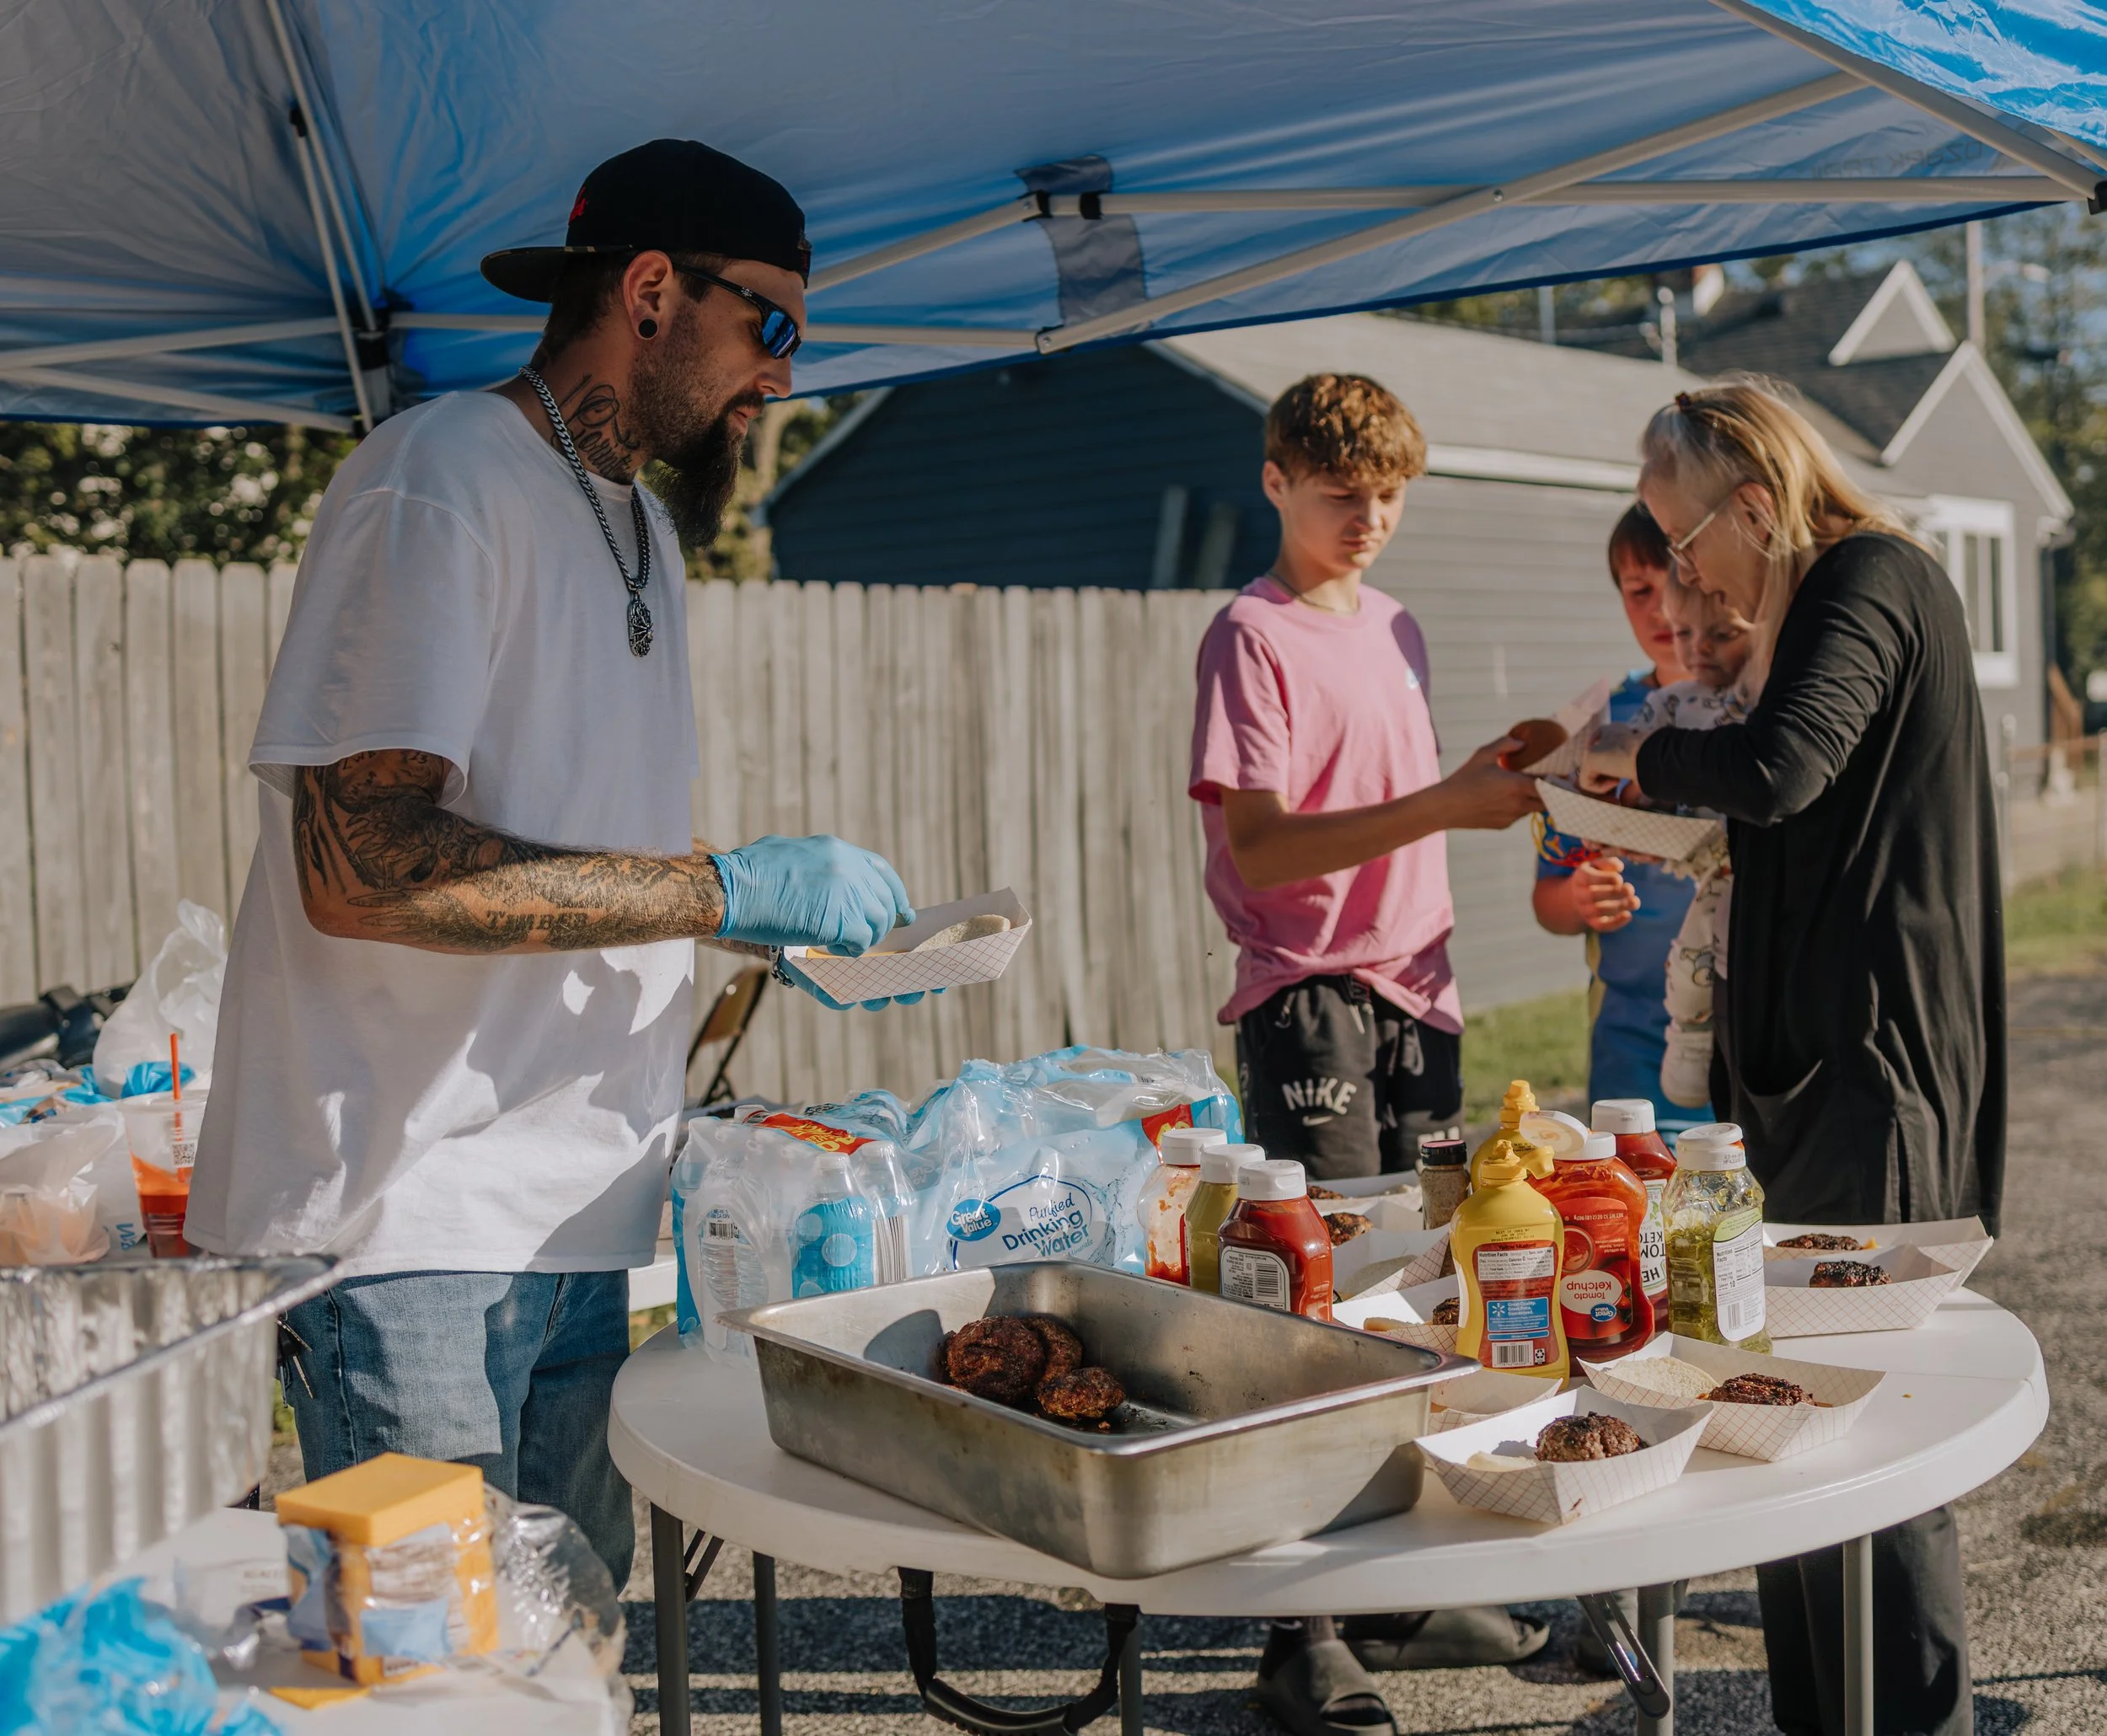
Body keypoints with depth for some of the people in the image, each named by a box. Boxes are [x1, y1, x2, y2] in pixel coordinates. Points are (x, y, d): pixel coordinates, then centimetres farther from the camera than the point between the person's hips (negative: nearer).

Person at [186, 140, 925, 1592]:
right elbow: (362, 863, -24)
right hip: (411, 1214, -9)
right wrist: (728, 889, -22)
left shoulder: (642, 521, 18)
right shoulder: (441, 480, -12)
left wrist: (770, 927, 9)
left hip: (574, 1205, 9)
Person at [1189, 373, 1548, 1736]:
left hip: (1413, 991, 8)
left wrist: (1490, 785, 10)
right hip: (1310, 1001, -8)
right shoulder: (1255, 636, -8)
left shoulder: (1395, 628, 16)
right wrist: (1445, 804, -25)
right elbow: (1263, 849, -18)